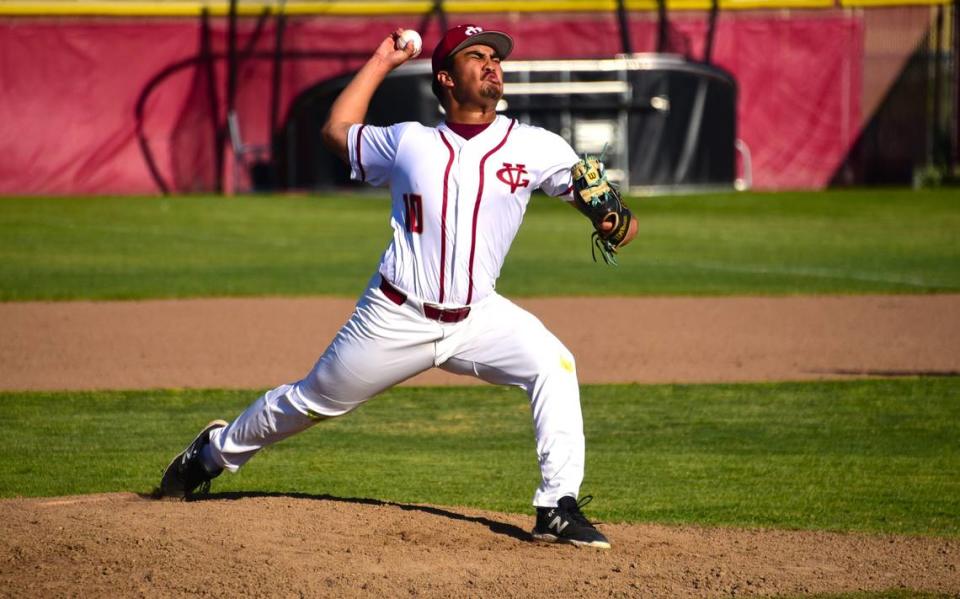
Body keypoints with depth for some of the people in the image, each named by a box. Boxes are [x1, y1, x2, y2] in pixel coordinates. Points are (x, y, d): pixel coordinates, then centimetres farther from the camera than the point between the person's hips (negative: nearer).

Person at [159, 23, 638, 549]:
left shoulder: (533, 147, -1)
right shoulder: (408, 142, 2)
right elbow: (337, 131, 16)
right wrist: (380, 62, 18)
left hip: (477, 318, 0)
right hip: (396, 320, 0)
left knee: (553, 365, -24)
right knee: (312, 402, 11)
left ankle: (558, 509, -21)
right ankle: (217, 450, 38)